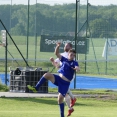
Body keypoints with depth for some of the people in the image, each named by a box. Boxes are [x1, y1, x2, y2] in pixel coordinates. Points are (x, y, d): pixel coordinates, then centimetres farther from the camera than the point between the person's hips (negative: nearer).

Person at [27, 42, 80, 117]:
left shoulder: (74, 63, -4)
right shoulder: (64, 60, 9)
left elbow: (78, 68, -25)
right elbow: (56, 53, 10)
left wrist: (76, 68, -50)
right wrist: (58, 46, -8)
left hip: (65, 83, -4)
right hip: (58, 78, 4)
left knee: (60, 98, -10)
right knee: (47, 75, -22)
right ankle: (36, 88, -15)